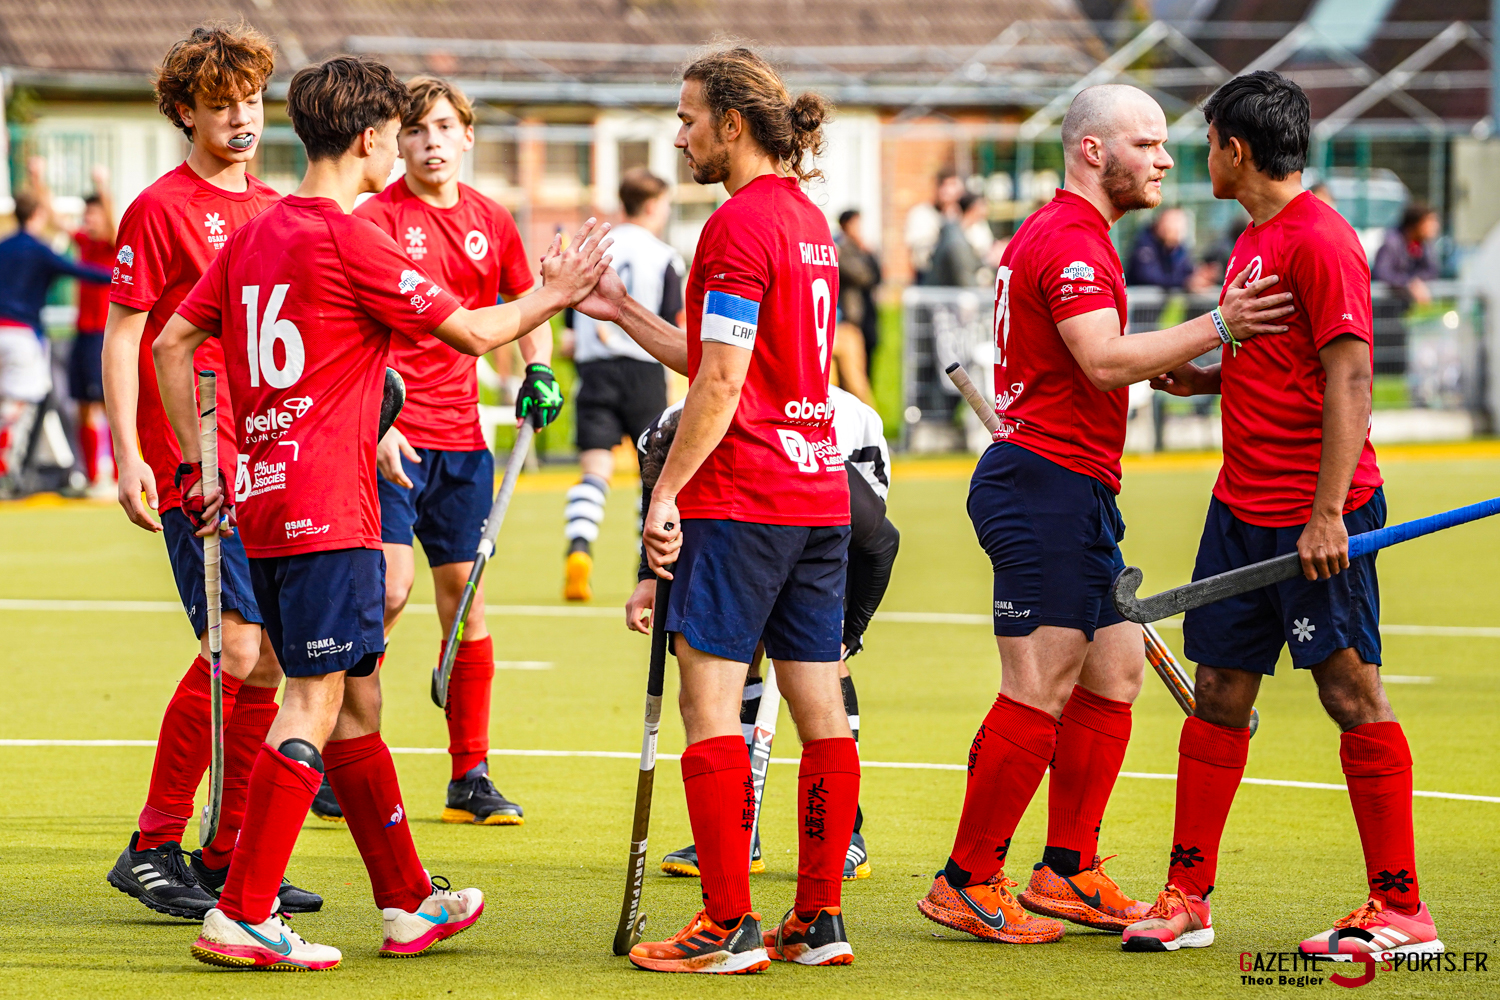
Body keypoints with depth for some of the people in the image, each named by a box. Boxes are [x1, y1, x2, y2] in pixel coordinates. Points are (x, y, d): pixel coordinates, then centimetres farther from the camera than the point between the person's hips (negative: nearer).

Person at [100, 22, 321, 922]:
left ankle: (228, 859, 12)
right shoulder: (160, 209, -4)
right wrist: (129, 455, -14)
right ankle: (153, 848, -4)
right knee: (235, 648, -14)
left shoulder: (274, 211, 16)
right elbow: (123, 335, -6)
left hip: (273, 467, 7)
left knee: (270, 658, 5)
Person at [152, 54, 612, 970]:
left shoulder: (252, 238, 13)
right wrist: (556, 294, 8)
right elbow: (472, 332, -7)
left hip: (261, 505, 9)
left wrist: (199, 464, 20)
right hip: (327, 512, -9)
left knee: (354, 699, 15)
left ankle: (410, 901, 23)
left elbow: (173, 344, 17)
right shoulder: (350, 241, -12)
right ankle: (242, 915, -13)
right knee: (316, 703, -8)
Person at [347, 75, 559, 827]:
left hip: (461, 436, 5)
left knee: (464, 595, 6)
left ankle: (470, 778, 13)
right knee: (390, 588, -13)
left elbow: (526, 306, 25)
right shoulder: (377, 219, -7)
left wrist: (539, 371, 7)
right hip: (393, 437, -5)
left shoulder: (491, 223, 10)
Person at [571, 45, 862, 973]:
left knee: (711, 701, -5)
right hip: (820, 492, 9)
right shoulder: (808, 219, 15)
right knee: (819, 706, 7)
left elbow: (722, 383, -16)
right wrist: (624, 313, 23)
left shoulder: (739, 224, -12)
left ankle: (729, 927, -7)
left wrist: (667, 491, -12)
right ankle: (820, 920, 11)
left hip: (739, 501, -9)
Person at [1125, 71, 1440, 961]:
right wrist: (1199, 378, 12)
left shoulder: (1319, 240, -13)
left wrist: (1327, 511, -24)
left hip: (1317, 515, -9)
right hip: (1244, 504, 9)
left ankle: (1402, 912, -1)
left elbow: (1349, 377, -19)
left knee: (1352, 691, -6)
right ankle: (1187, 898, 14)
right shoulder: (1255, 239, 15)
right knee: (1220, 693, 9)